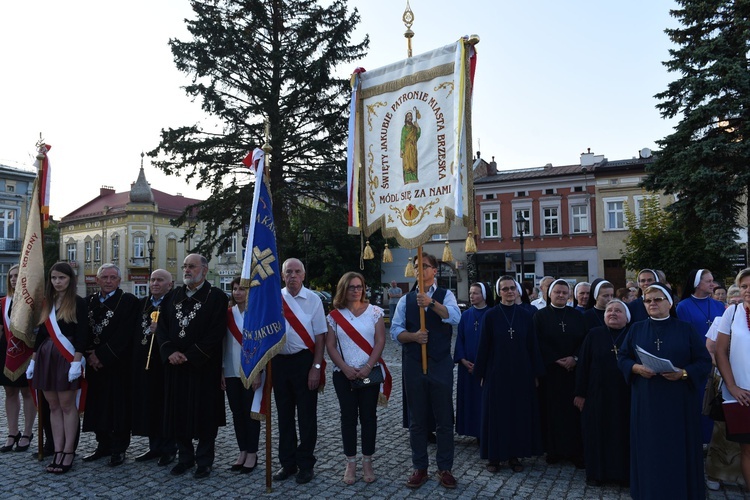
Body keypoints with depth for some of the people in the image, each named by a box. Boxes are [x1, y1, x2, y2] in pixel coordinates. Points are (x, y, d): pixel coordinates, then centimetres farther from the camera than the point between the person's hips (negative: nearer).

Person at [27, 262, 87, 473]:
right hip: (46, 358, 6)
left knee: (67, 405, -1)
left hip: (66, 358, -6)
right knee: (53, 406, 8)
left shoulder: (78, 303, -5)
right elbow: (41, 333, 16)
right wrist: (33, 360, 13)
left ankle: (68, 453, 6)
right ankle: (58, 451, 14)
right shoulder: (47, 303, 13)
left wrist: (77, 361, -17)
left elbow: (82, 335, -10)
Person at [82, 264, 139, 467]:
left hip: (118, 364, -5)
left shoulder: (128, 301, -7)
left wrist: (102, 356, -14)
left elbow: (124, 334, -13)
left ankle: (118, 449, 12)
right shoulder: (89, 301, 10)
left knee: (118, 405, 1)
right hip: (94, 364, 5)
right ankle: (103, 445, 25)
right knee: (98, 405, 11)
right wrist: (90, 355, -6)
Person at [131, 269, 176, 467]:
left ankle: (169, 448, 14)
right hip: (144, 361, 6)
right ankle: (155, 447, 23)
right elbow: (134, 330, 15)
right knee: (148, 404, 11)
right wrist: (135, 356, 4)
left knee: (166, 404, 1)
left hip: (165, 362, -6)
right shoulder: (141, 303, 14)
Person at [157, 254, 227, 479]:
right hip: (175, 366, 5)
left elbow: (216, 332, -14)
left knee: (204, 413, 4)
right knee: (178, 412, 12)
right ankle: (185, 457, 27)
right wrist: (170, 352, -9)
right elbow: (161, 327, 7)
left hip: (204, 367, -5)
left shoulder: (216, 297, -6)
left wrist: (190, 356, -16)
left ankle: (204, 460, 17)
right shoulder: (174, 296, 11)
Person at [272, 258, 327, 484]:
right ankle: (287, 463, 29)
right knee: (284, 414, 14)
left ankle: (305, 465, 22)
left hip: (304, 361, -3)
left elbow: (320, 336, -5)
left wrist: (316, 367, -11)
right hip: (279, 361, 3)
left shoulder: (313, 299, -4)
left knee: (306, 414, 6)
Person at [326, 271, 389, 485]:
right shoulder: (334, 315, 2)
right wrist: (346, 369, -12)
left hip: (370, 373, 0)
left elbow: (380, 341, -4)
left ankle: (367, 461, 18)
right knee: (348, 417, 6)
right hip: (344, 374, 1)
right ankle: (351, 463, 16)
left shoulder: (374, 311, 0)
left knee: (368, 416, 6)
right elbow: (330, 346, -1)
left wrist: (368, 367, -14)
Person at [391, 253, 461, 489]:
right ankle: (420, 468, 25)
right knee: (417, 419, 11)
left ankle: (445, 468, 22)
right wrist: (413, 336, -19)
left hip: (440, 364, -2)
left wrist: (431, 302, -39)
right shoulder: (406, 299, 6)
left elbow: (455, 317, -22)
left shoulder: (446, 295, -1)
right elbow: (395, 331, 1)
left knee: (444, 419, 7)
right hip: (413, 364, 2)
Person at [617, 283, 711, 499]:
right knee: (648, 449, 6)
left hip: (679, 402, -1)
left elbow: (704, 361, -1)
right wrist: (636, 368, -15)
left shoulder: (686, 329, 2)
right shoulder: (636, 329, 6)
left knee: (679, 449, 5)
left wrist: (683, 373, -18)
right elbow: (622, 358, 5)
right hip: (646, 402, 1)